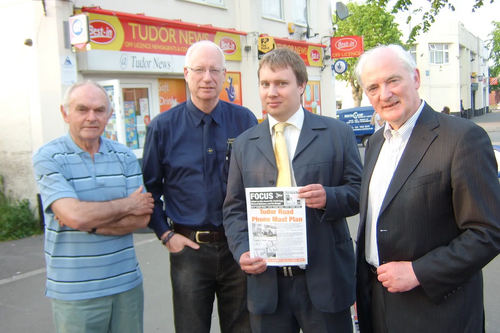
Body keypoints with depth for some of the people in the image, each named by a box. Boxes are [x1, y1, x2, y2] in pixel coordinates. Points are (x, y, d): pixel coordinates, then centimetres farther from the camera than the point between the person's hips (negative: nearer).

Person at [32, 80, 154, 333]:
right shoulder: (47, 158, -7)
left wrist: (91, 223, -14)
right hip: (74, 291, -3)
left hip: (127, 283, 4)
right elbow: (75, 215, -21)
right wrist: (127, 204, -10)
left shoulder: (125, 156, 4)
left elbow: (141, 217, -3)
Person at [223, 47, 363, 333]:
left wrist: (329, 197, -20)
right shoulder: (244, 144, 7)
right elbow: (234, 208, 7)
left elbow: (359, 191, 1)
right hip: (266, 280, 2)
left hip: (324, 278, -1)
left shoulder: (338, 134, 1)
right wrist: (242, 250, -9)